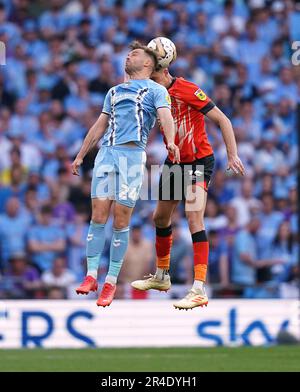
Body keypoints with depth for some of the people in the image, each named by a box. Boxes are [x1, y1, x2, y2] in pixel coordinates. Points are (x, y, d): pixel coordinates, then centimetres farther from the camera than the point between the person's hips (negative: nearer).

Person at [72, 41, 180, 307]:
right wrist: (80, 156, 26)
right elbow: (99, 126, 30)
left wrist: (170, 141, -31)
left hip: (133, 155, -5)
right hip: (106, 153, 5)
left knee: (121, 222, -5)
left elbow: (166, 116, -11)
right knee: (98, 216, -5)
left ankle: (111, 283, 1)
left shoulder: (156, 91, 7)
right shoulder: (114, 92, 26)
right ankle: (91, 276, -2)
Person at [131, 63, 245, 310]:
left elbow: (222, 120, -17)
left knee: (194, 219, -20)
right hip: (174, 163, 8)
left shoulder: (186, 89, -19)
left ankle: (199, 291, -25)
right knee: (161, 217, 18)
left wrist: (233, 155, -21)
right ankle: (162, 277, 40)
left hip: (199, 162, -8)